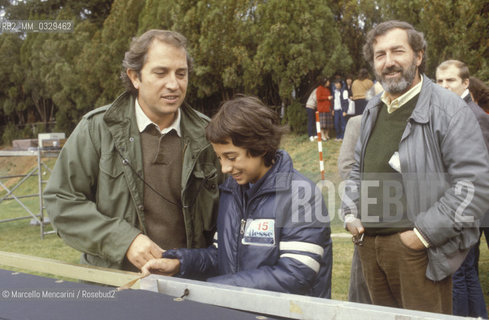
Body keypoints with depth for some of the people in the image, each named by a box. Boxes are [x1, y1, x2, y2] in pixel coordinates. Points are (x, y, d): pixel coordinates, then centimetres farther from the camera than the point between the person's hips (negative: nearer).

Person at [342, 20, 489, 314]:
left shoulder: (447, 108, -10)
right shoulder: (373, 110, 13)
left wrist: (425, 234, -17)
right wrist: (350, 213, 9)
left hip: (418, 250, -7)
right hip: (369, 243, 7)